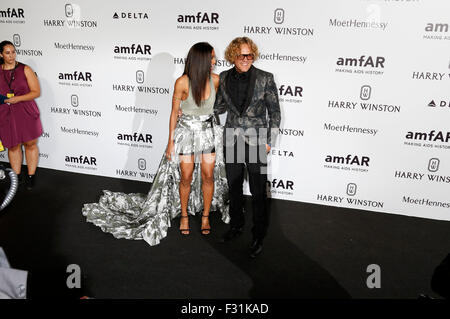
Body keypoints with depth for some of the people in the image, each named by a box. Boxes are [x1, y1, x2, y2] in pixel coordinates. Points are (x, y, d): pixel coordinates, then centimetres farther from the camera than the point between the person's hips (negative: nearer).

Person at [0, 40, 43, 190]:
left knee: (30, 144, 5)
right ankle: (16, 177, 23)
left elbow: (36, 92, -7)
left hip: (26, 113, -2)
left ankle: (31, 176, 18)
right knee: (13, 146, 9)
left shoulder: (25, 69, -3)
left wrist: (17, 98, -17)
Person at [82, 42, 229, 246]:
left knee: (208, 176, 5)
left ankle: (205, 216, 24)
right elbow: (174, 112, -7)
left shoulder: (215, 79, -6)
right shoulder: (182, 82, -16)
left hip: (209, 131, 3)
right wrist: (171, 141, -6)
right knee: (186, 177, 4)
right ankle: (184, 215, 26)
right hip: (186, 131, -3)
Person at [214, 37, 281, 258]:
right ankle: (236, 225, 38)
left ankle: (259, 236, 22)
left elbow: (275, 112, -4)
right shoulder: (224, 78, 1)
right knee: (234, 186, 17)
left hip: (256, 141, -4)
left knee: (258, 192, 4)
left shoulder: (265, 78, -9)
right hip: (232, 140, 4)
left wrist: (269, 141, -8)